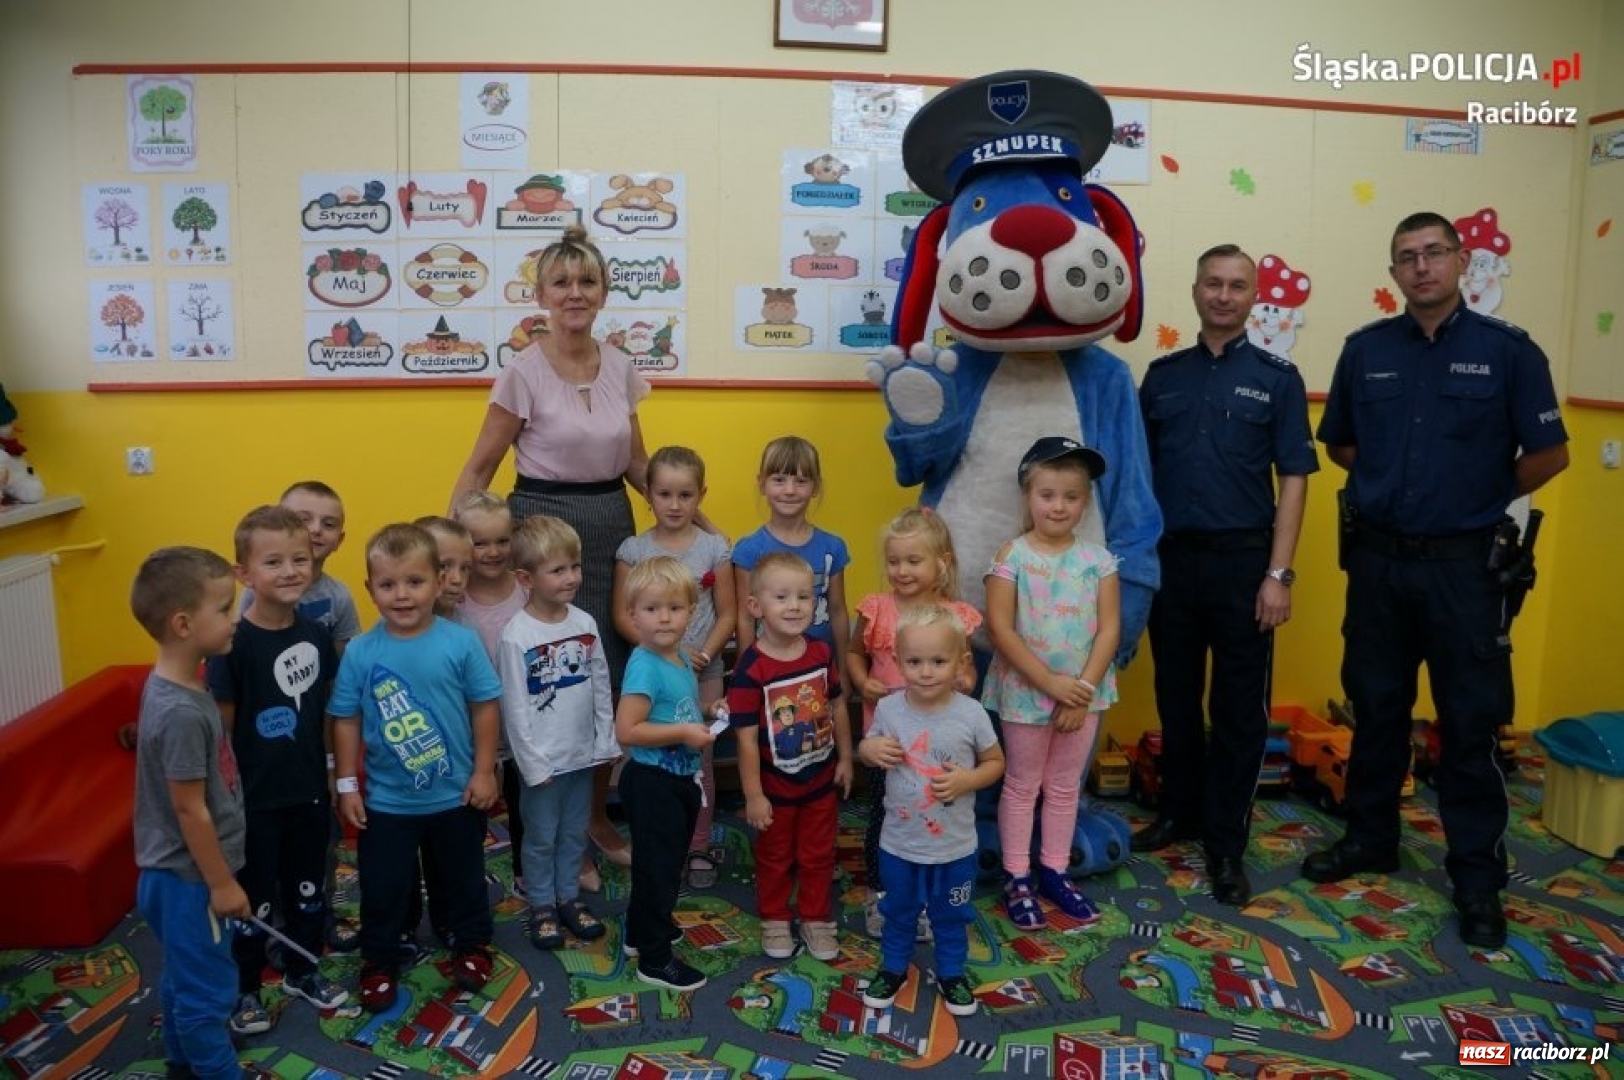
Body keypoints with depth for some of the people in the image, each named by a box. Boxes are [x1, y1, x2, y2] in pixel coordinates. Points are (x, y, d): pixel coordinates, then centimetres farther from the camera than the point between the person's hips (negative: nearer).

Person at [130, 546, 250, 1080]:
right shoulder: (180, 711, -30)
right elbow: (189, 809, -24)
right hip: (189, 877, -10)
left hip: (181, 872, 10)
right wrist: (222, 883, -15)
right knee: (208, 990, 7)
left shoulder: (178, 687, 1)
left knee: (183, 978, 26)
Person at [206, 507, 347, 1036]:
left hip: (309, 791, 5)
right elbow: (220, 729, -13)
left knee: (308, 889, 19)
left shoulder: (316, 634, -2)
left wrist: (336, 777, 9)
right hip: (255, 798, -5)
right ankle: (243, 989, 31)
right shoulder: (235, 644, -18)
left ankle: (302, 971, 39)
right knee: (253, 898, 11)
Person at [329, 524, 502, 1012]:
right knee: (382, 886, 14)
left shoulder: (461, 642, -13)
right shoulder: (359, 652, -10)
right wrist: (347, 784, -2)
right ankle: (379, 959, 35)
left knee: (461, 877, 18)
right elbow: (346, 720, -3)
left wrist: (484, 771, -5)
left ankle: (470, 943, 41)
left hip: (455, 795, 0)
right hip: (386, 801, 0)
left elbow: (485, 707, -6)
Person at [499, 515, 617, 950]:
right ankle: (542, 907, 30)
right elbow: (515, 709, -15)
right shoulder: (516, 637, -17)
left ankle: (569, 898, 36)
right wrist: (532, 764, -13)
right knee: (541, 837, 12)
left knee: (575, 833, 19)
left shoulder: (585, 624, -2)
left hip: (582, 754, 5)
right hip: (543, 760, -5)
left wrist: (606, 742, 4)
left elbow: (602, 688, 5)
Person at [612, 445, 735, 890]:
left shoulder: (715, 548, -4)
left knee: (700, 759, 10)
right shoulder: (634, 549, -4)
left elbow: (726, 614, -2)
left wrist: (704, 653, -17)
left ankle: (699, 848, 24)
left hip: (704, 672, 0)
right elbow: (623, 616, -6)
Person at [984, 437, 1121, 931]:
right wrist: (1050, 683, -18)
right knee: (1022, 785, 10)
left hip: (1082, 692, 3)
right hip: (1025, 691, -3)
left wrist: (1083, 689, -13)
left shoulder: (1099, 559, -2)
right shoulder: (1012, 556, -11)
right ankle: (1017, 878, 22)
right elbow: (1000, 629, -15)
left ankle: (1054, 871, 31)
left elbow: (1109, 629, -4)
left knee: (1065, 785, 16)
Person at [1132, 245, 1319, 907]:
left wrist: (1278, 574, -10)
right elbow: (1140, 471, 10)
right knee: (1176, 696, 13)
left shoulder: (1276, 378, 1)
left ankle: (1225, 844, 15)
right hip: (1170, 556, 3)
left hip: (1242, 559, -2)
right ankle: (1180, 811, 30)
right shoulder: (1162, 375, 8)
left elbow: (1293, 480, -2)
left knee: (1239, 707, 4)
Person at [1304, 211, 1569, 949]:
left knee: (1469, 723, 5)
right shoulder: (1365, 350, 3)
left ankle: (1478, 877, 18)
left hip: (1463, 563, -2)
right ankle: (1370, 838, 30)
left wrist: (1484, 497, 4)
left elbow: (1549, 453, 0)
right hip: (1377, 558, 3)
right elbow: (1337, 443, 15)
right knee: (1376, 708, 14)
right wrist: (1389, 485, 6)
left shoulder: (1508, 351, -5)